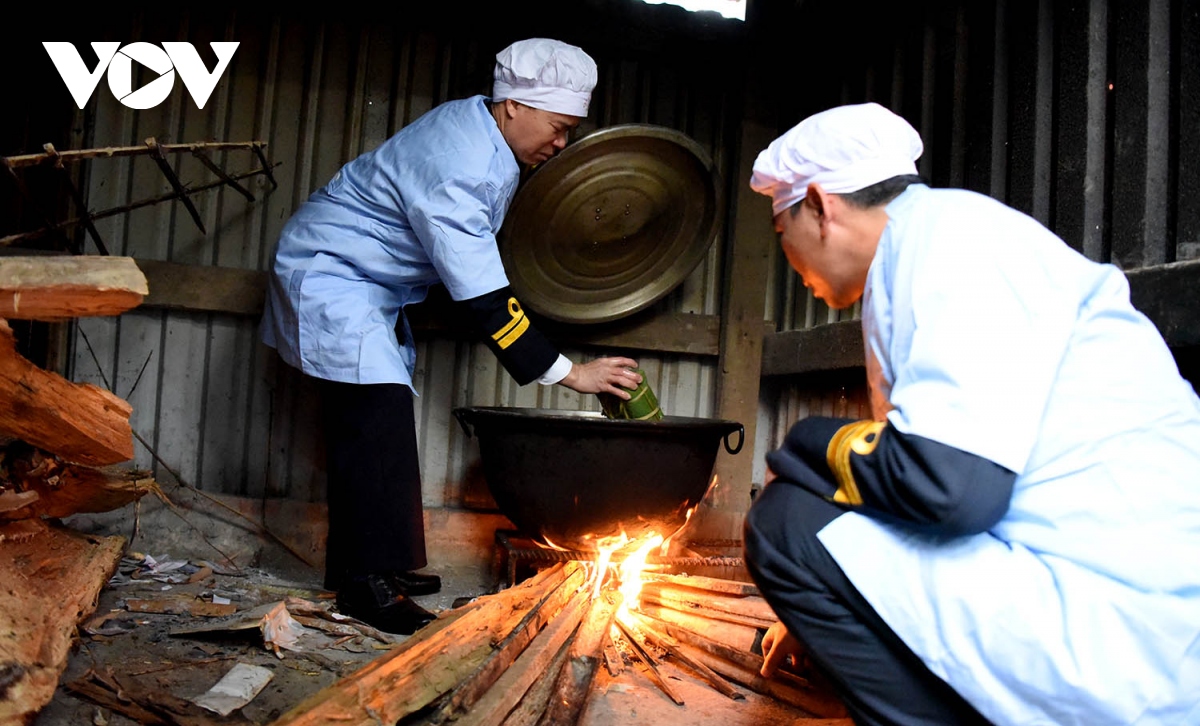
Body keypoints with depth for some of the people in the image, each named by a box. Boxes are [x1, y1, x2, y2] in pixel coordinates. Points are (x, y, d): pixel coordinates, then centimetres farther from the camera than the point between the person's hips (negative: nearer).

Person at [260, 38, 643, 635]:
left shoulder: (478, 123, -2)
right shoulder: (458, 171, -32)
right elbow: (483, 300, -35)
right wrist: (566, 371, -32)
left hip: (373, 282, 10)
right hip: (330, 275, -10)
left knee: (375, 421, 10)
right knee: (379, 412, -19)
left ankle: (372, 563, 18)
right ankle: (365, 583, -13)